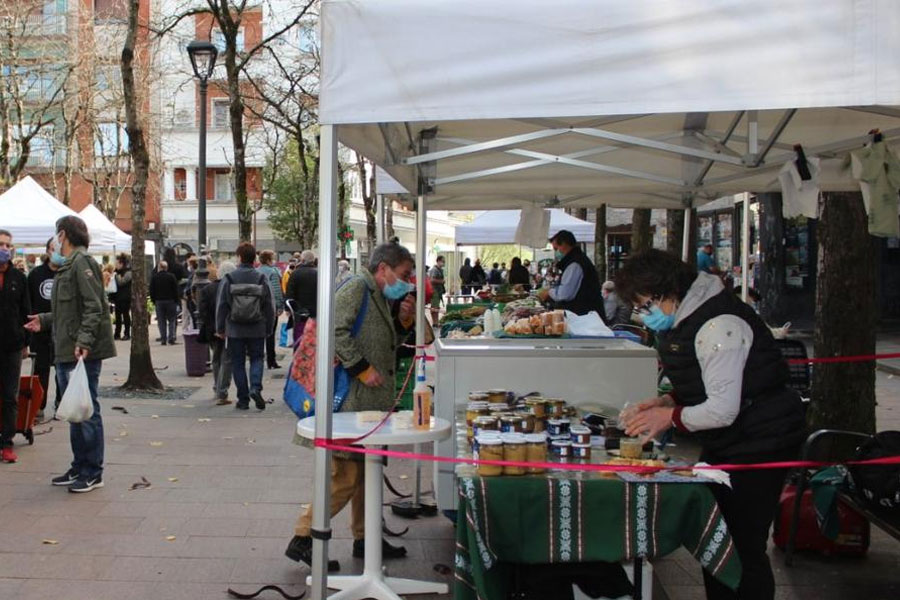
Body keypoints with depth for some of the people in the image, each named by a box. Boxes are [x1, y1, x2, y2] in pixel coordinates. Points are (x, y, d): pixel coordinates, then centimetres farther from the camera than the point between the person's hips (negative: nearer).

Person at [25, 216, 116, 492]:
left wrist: (84, 340, -27)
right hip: (66, 353, 10)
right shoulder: (68, 265, 18)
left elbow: (93, 307, -20)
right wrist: (44, 320, 20)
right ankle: (79, 468, 25)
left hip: (83, 353, -10)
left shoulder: (82, 262, -12)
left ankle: (93, 473, 5)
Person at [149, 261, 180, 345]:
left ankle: (163, 339, 2)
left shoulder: (154, 277, -1)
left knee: (161, 321, 5)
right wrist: (177, 300, 5)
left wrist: (153, 300, 11)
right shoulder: (171, 276, -4)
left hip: (159, 301, 1)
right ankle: (171, 338, -5)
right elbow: (176, 290, -3)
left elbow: (151, 290, 2)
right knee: (172, 320, 5)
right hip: (170, 300, -1)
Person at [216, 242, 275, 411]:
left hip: (235, 329, 0)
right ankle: (255, 388, -9)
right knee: (256, 359, 14)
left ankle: (243, 400, 10)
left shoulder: (229, 279, -5)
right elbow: (270, 306, 0)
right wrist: (269, 329, 9)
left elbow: (221, 305, -3)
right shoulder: (261, 278, -3)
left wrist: (220, 328, 6)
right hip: (257, 330, 0)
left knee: (238, 362, 9)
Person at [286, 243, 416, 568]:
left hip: (371, 402, 10)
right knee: (345, 475, -8)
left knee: (367, 470, 17)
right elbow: (337, 332, -22)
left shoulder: (379, 297, 19)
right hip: (352, 400, -10)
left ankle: (364, 538, 28)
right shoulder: (356, 288, -11)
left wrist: (404, 321, 9)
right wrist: (364, 369, -19)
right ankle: (303, 538, 2)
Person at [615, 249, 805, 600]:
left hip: (758, 444, -10)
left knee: (744, 548, -4)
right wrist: (671, 400, 4)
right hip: (722, 447, 10)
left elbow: (723, 410, -26)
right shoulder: (683, 320, 8)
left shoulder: (718, 325, -23)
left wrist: (672, 417, -12)